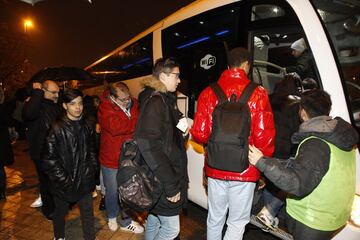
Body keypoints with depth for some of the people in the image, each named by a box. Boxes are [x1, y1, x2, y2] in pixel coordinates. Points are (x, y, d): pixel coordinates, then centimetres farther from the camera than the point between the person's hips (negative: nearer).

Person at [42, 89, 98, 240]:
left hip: (84, 180, 3)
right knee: (61, 211, 19)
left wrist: (92, 169, 2)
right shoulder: (57, 128, -14)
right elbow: (49, 159, -14)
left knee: (88, 211, 11)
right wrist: (64, 180, -14)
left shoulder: (87, 125, 0)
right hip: (63, 182, -3)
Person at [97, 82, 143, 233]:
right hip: (111, 160, -4)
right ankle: (112, 217, 45)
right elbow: (115, 126, -32)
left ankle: (126, 222, 39)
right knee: (113, 192, 16)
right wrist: (138, 122, -25)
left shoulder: (133, 104, 0)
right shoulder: (105, 108, -16)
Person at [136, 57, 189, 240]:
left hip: (162, 178, 9)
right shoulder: (155, 102, -19)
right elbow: (149, 147, -28)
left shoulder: (166, 100, 11)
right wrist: (171, 186, -25)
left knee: (154, 221, 23)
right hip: (162, 182, -9)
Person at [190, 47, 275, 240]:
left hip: (215, 168, 3)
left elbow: (199, 134, -6)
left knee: (215, 219, 21)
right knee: (237, 223, 15)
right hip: (244, 171, -3)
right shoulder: (257, 94, -10)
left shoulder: (208, 93, -4)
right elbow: (264, 137, -13)